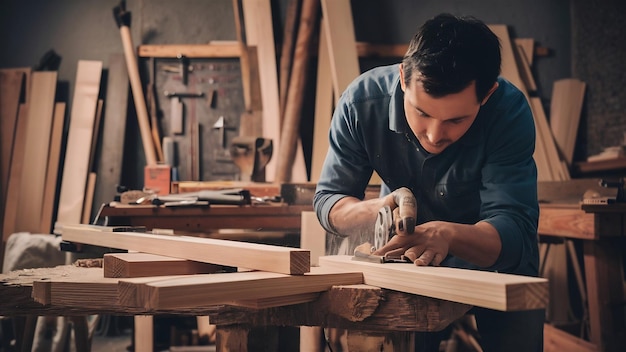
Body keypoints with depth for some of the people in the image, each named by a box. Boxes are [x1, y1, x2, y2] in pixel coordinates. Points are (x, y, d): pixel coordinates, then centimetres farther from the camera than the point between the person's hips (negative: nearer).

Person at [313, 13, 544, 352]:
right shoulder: (361, 101, -25)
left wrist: (448, 234, -54)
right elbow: (328, 201, -18)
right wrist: (377, 209, -39)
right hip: (406, 249, 1)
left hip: (496, 254, 0)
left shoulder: (509, 111, -29)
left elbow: (514, 230, -34)